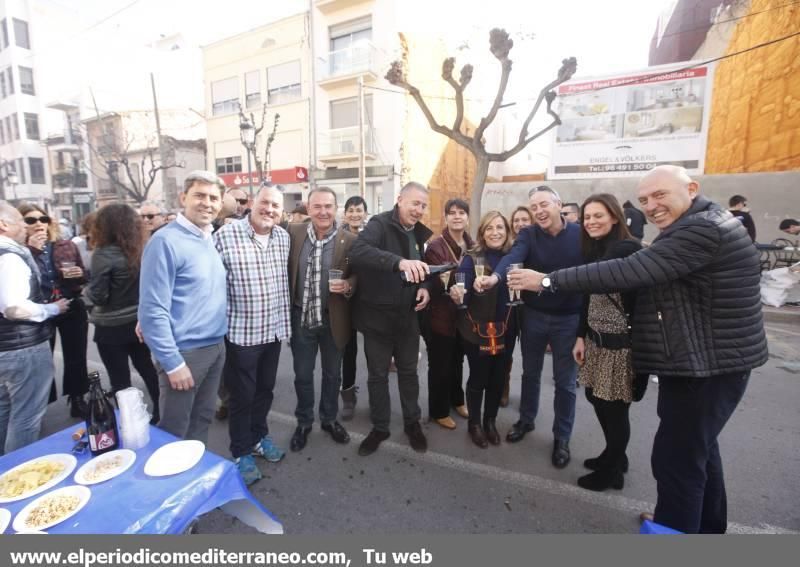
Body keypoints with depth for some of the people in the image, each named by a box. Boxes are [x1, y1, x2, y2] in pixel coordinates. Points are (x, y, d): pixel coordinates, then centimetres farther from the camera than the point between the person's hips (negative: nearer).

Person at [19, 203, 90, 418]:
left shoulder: (67, 246, 3)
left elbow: (84, 276, 11)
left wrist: (79, 274, -12)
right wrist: (31, 250, -21)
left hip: (72, 309, 2)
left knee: (76, 358, 10)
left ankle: (78, 400, 25)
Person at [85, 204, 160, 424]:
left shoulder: (104, 254, -17)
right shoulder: (142, 250, -1)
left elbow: (98, 296, -16)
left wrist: (87, 289, 2)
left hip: (112, 327, -6)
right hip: (140, 321, 6)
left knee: (120, 379, 6)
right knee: (146, 367, 21)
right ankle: (161, 413, 30)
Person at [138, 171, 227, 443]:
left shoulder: (212, 239, 7)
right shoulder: (166, 241, -15)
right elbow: (153, 310, -17)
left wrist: (218, 342, 9)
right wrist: (172, 362, -17)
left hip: (216, 347, 7)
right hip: (185, 351, -7)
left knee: (202, 419, 21)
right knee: (174, 431, 11)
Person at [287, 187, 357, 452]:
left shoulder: (350, 240, -9)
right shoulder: (294, 232, -5)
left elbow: (359, 275, -3)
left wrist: (347, 285, -24)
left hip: (333, 319, -1)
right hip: (301, 317, 1)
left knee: (332, 374, 17)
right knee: (302, 375, 16)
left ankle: (329, 419, 40)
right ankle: (303, 422, 38)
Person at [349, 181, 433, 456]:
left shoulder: (419, 233, 4)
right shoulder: (380, 224, -16)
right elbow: (357, 251, -36)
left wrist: (425, 286, -8)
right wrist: (400, 261, -50)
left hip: (407, 315, 5)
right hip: (378, 315, -5)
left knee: (409, 371, 18)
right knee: (378, 374, 12)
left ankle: (412, 423, 38)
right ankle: (379, 427, 32)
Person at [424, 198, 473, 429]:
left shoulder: (472, 245, 5)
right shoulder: (435, 246, -15)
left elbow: (476, 275, 7)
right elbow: (434, 281, -20)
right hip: (442, 315, -6)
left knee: (457, 361, 22)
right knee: (440, 365, 8)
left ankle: (456, 400, 44)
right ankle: (438, 411, 27)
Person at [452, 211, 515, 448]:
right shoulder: (472, 259, -11)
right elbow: (464, 291, -19)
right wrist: (457, 295, -41)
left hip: (506, 330, 4)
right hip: (477, 330, -4)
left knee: (498, 378, 16)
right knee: (478, 378, 10)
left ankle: (490, 421, 39)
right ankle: (474, 423, 33)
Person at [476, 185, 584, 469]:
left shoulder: (581, 234, -8)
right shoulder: (528, 235, -7)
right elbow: (513, 256, -27)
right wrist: (495, 276, -49)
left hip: (569, 318, -1)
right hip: (534, 315, 2)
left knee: (565, 381, 10)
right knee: (530, 372, 18)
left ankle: (561, 436, 29)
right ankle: (526, 420, 40)